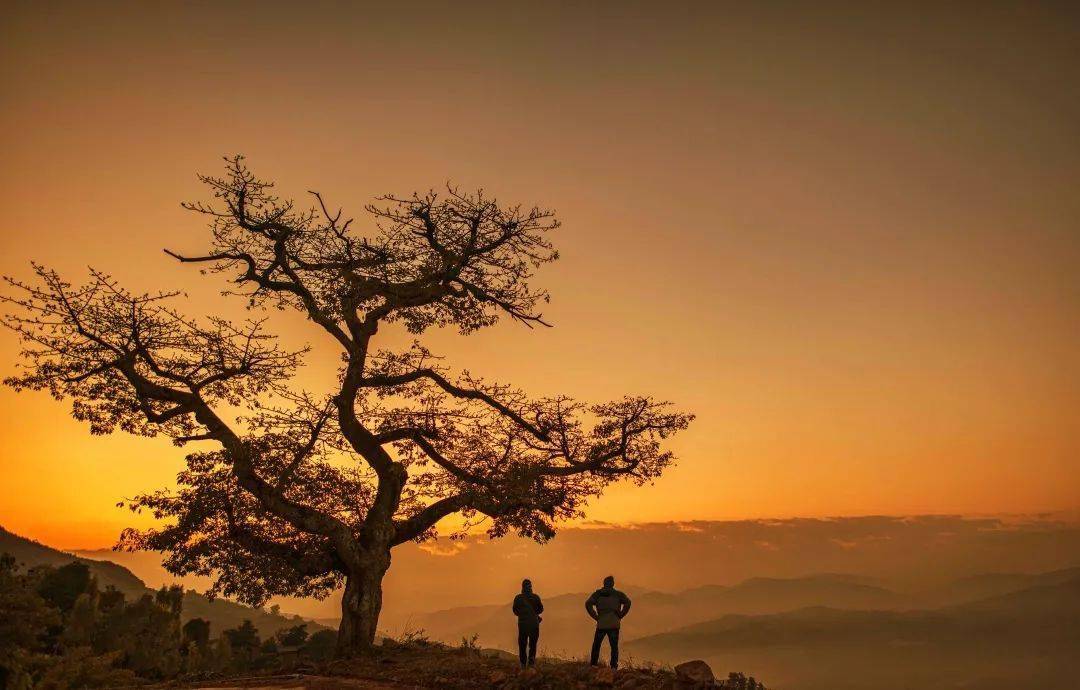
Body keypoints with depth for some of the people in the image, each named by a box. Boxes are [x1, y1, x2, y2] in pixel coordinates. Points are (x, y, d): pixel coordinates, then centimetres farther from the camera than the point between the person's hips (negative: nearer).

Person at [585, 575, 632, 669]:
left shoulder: (597, 593, 8)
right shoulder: (618, 594, 7)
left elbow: (588, 604, -5)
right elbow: (627, 602, -9)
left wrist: (595, 616, 0)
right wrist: (620, 615, -3)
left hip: (601, 624, 1)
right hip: (614, 624, 0)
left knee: (596, 646, 12)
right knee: (614, 647, 4)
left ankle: (593, 665, 9)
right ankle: (614, 666, -4)